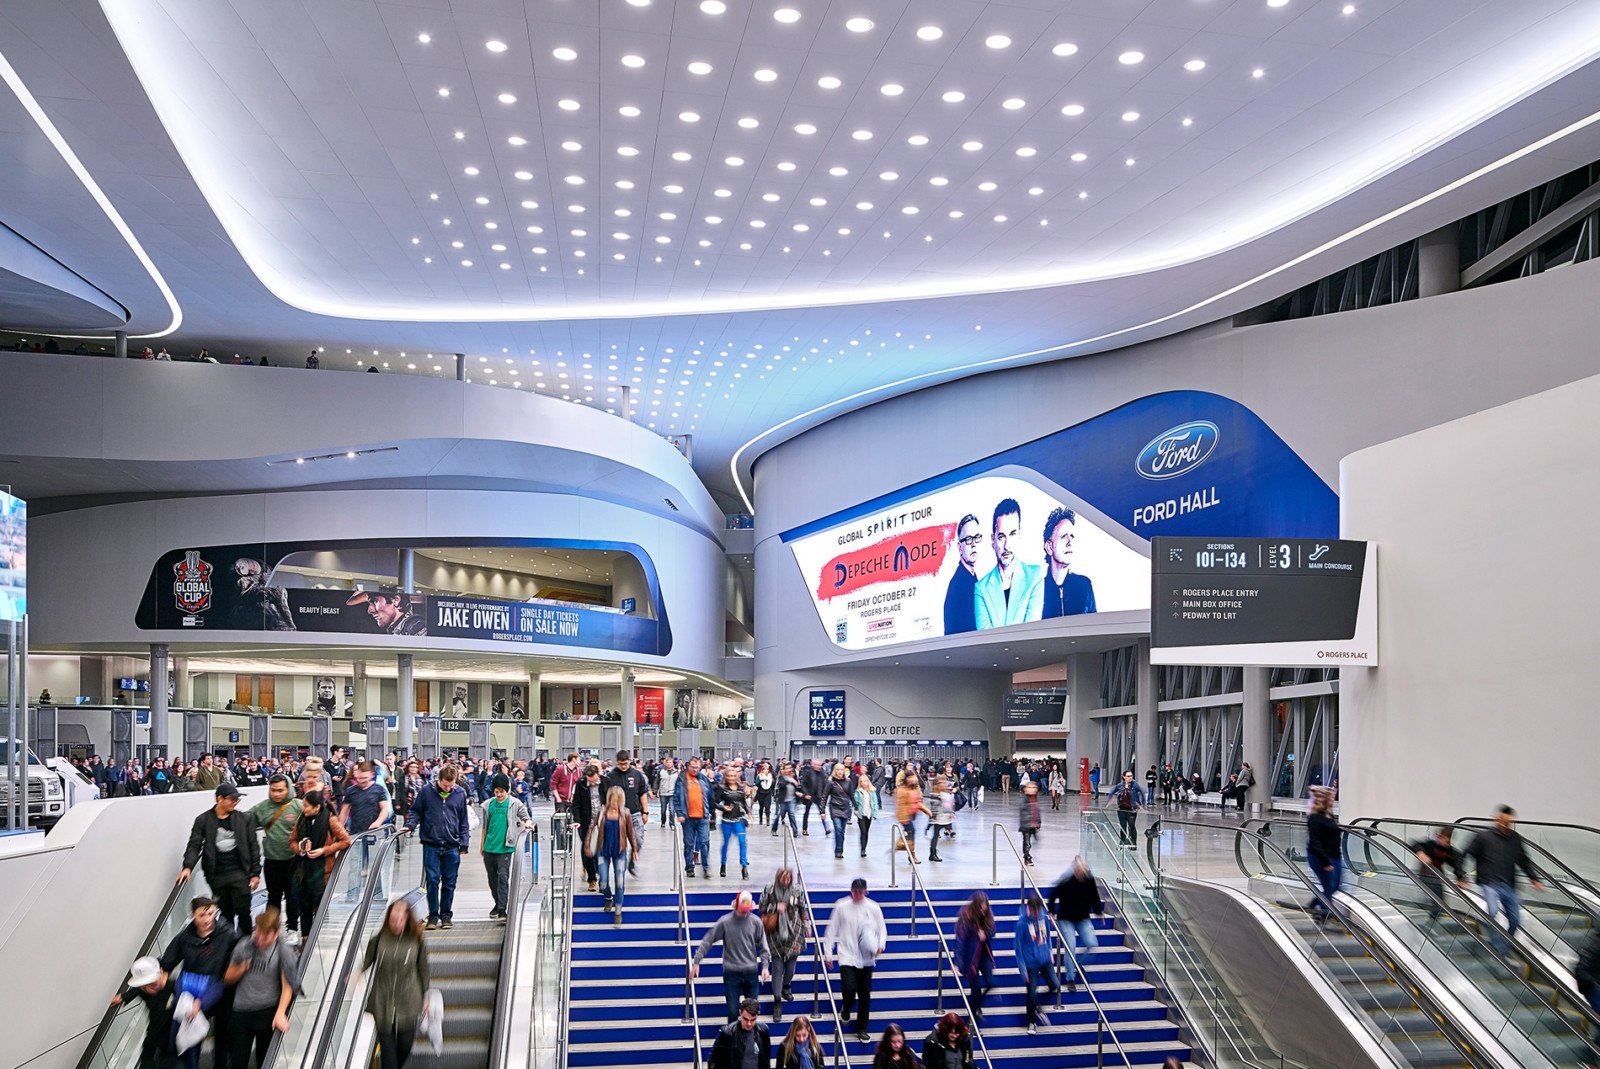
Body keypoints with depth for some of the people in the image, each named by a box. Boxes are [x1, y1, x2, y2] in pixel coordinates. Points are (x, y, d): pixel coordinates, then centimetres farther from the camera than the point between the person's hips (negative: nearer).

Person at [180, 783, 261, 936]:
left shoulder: (245, 819, 1)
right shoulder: (203, 820, 1)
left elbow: (253, 847, 4)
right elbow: (194, 845, -3)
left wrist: (256, 872, 1)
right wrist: (187, 867, -20)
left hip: (240, 873, 0)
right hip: (216, 875, 1)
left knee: (243, 911, -5)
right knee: (226, 913, 9)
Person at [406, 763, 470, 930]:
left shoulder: (460, 794, 4)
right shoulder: (426, 792, 0)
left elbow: (463, 821, 9)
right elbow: (416, 812, 9)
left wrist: (463, 843, 5)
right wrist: (409, 825, -10)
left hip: (452, 847, 1)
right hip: (431, 845, -1)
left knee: (449, 883, 6)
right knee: (432, 881, -2)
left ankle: (446, 915, 17)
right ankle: (433, 916, 9)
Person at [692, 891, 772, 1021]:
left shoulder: (756, 921, -2)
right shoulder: (724, 921, -9)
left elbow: (762, 946, 5)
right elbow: (707, 941, -4)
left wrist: (765, 966, -5)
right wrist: (696, 962, -7)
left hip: (751, 971, 2)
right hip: (731, 972, -2)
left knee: (754, 1009, 9)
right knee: (733, 1010, 0)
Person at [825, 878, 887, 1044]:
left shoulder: (873, 908, 0)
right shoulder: (841, 907, -4)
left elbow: (882, 930, 8)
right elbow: (831, 931, 2)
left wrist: (881, 945, -12)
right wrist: (828, 953, 1)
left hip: (866, 959, 2)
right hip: (847, 957, -2)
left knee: (865, 996, 6)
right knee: (849, 988, -18)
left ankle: (862, 1029, 24)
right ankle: (846, 1008, 18)